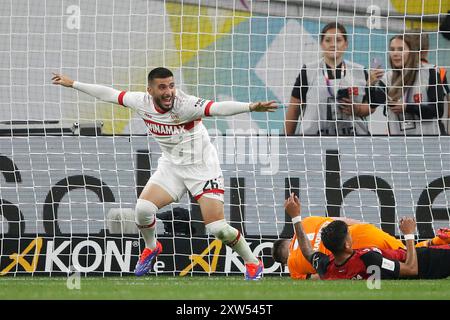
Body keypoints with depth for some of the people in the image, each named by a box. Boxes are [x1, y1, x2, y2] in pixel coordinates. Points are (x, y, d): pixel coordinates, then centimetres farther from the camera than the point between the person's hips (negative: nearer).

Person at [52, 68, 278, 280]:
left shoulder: (185, 105, -29)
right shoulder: (142, 102, -12)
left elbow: (217, 108, -43)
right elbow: (109, 94, 2)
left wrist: (250, 107, -60)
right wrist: (72, 84, 10)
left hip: (202, 168, -5)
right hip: (171, 166, 5)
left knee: (217, 227, -13)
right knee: (143, 208, -13)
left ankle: (252, 262, 11)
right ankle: (151, 248, 20)